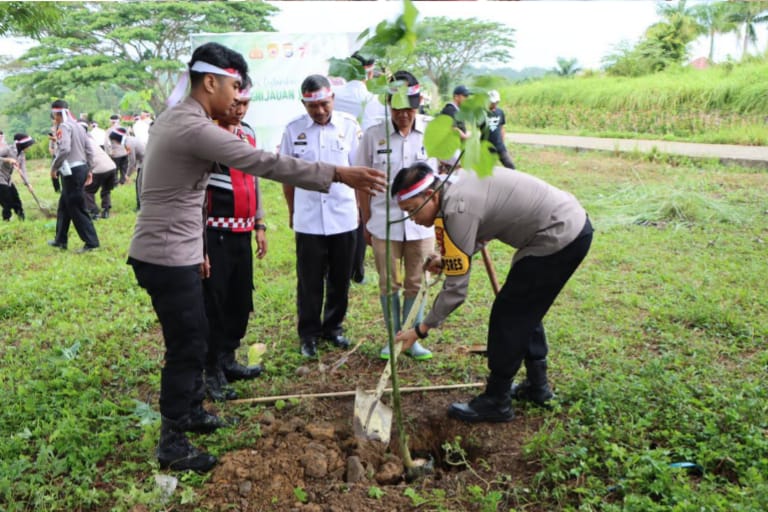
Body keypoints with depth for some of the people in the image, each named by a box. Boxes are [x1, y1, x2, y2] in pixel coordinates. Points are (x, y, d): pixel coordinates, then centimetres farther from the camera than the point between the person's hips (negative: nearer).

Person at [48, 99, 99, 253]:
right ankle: (60, 240, 26)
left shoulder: (64, 126, -12)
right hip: (82, 168, 10)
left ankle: (91, 242, -3)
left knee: (76, 209, -4)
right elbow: (89, 150, 17)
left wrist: (54, 167, -15)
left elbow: (64, 149, -26)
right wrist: (89, 169, 21)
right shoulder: (78, 126, 17)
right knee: (64, 206, 18)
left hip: (72, 172, -10)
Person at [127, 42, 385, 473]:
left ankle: (192, 411, 37)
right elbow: (265, 163, -26)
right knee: (187, 346, -1)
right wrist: (339, 174, -24)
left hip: (176, 253, 10)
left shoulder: (175, 119, 12)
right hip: (167, 258, -10)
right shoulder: (195, 129, -21)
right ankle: (172, 444, 14)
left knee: (196, 337, 20)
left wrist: (196, 247, 21)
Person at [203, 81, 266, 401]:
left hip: (242, 233, 7)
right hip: (215, 233, -7)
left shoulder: (248, 133, 13)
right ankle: (213, 372, 13)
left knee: (241, 301, 13)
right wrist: (199, 243, -16)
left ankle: (227, 360, 29)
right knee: (214, 303, 1)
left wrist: (259, 225, 18)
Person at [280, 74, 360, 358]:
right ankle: (308, 334, 21)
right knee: (309, 281, 7)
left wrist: (361, 206, 4)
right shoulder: (293, 129, -2)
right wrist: (291, 210, 11)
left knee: (340, 279, 12)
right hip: (308, 219, 0)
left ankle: (333, 327, 30)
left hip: (344, 217, 1)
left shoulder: (349, 125, -3)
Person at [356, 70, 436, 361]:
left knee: (416, 284, 10)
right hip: (384, 223, 0)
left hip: (422, 223, 0)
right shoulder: (373, 136, -3)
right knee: (389, 285, 9)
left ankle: (412, 338, 25)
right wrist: (366, 223, 5)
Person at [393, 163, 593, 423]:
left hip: (560, 237, -10)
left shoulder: (456, 211, -23)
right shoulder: (458, 185, 5)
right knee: (525, 310, 21)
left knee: (507, 316, -3)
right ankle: (537, 385, 34)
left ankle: (496, 402, 10)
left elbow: (456, 289, -19)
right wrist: (448, 258, 11)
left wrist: (421, 329, -9)